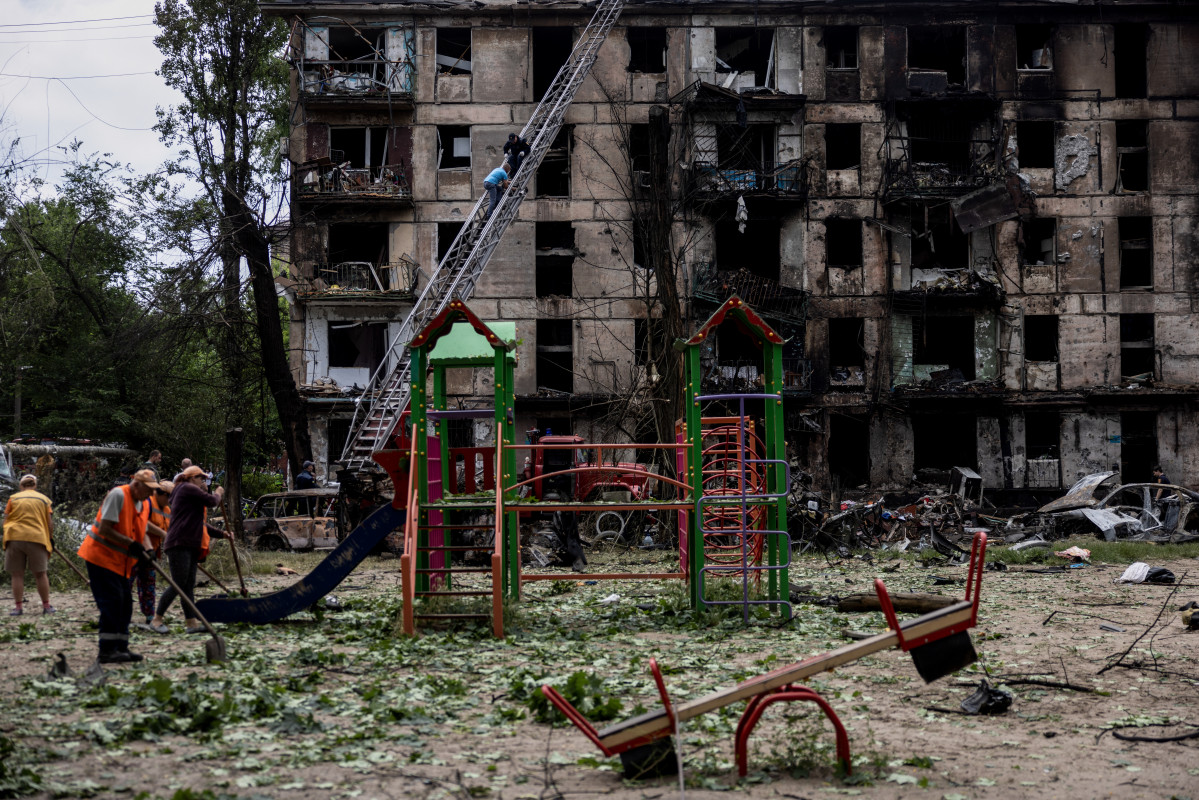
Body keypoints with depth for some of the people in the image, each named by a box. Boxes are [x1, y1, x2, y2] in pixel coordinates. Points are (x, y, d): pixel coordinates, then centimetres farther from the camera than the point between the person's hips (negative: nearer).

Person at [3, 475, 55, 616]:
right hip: (37, 538, 0)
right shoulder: (44, 499, 8)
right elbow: (49, 523, 9)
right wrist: (49, 539, 21)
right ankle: (46, 606, 11)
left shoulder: (13, 498, 7)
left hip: (14, 538, 0)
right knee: (41, 574, 7)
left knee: (17, 575, 5)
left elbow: (5, 520, 7)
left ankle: (19, 607, 4)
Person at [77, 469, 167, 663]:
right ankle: (107, 651, -10)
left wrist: (144, 550, -2)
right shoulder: (118, 495, -17)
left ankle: (121, 648, 13)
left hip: (120, 561, 9)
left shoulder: (144, 504, 9)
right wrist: (131, 544, -24)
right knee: (112, 601, -13)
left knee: (125, 603, 7)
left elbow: (143, 529, 17)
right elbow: (104, 529, -22)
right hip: (101, 555, -9)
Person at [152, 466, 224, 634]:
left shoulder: (189, 493, 26)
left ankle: (191, 623, 6)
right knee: (179, 583, -12)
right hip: (179, 544, -10)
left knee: (189, 585, 6)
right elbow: (211, 501, -9)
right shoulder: (188, 488, -4)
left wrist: (220, 533, 27)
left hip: (190, 546, 10)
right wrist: (218, 493, 13)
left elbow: (199, 524, 31)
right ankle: (157, 619, -5)